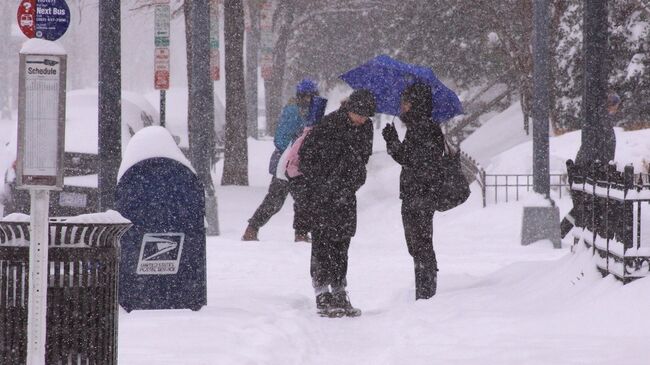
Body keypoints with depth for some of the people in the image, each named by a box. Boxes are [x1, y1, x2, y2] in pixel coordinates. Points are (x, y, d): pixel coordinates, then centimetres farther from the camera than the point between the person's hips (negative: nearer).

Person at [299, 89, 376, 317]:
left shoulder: (366, 127, 3)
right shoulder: (328, 125, -16)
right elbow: (306, 155, -11)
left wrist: (352, 184, 1)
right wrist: (321, 184, -12)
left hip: (345, 195, 6)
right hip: (322, 195, -6)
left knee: (342, 244, 8)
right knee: (323, 242, -7)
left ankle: (339, 294, 13)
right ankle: (323, 296, -6)